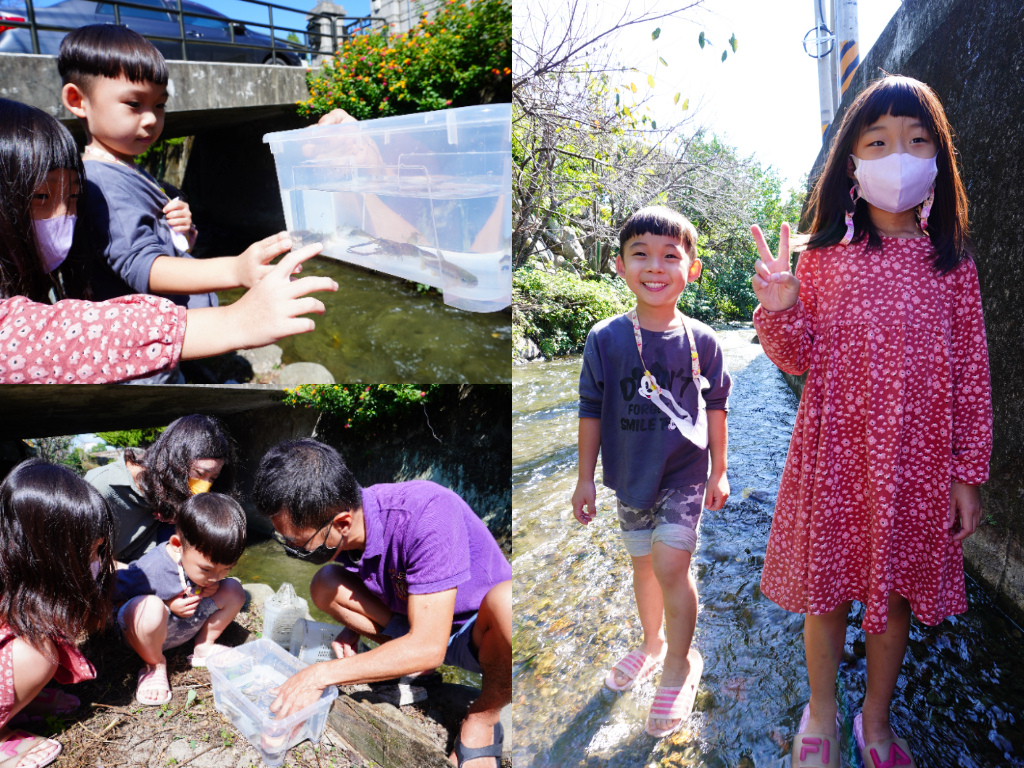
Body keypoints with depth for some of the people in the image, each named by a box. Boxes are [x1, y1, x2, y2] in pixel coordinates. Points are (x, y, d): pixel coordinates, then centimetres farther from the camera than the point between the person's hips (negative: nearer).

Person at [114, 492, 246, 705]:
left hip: (187, 627, 6)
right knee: (150, 607, -40)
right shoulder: (149, 570, -33)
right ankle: (155, 664, -10)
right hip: (146, 632, -6)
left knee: (233, 591, -8)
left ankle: (204, 647, 11)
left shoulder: (208, 558, -14)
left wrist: (212, 587, -15)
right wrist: (167, 606, -28)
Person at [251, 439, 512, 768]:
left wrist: (321, 675, -28)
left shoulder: (427, 514, -35)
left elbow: (428, 647, -34)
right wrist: (354, 628, -10)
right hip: (420, 626, 6)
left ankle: (483, 720, -12)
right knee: (325, 585, -11)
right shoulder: (343, 533, -13)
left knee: (506, 604, -41)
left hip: (479, 630, -6)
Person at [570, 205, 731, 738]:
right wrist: (586, 478, 2)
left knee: (671, 563, -11)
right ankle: (652, 642, 41)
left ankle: (679, 664, 13)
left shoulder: (702, 340, -7)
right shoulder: (605, 339, -9)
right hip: (630, 474, 2)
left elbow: (716, 406, 5)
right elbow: (592, 410, -1)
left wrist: (719, 470, 8)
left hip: (684, 473, -2)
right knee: (643, 565, 16)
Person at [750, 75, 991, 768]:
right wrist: (780, 309, -20)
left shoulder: (951, 262, 1)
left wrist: (969, 472, 1)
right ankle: (822, 710, 37)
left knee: (897, 593, 14)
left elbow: (971, 373, 2)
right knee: (826, 587, 12)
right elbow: (802, 360, 0)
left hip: (918, 459, 1)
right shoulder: (825, 255, -1)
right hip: (835, 452, -1)